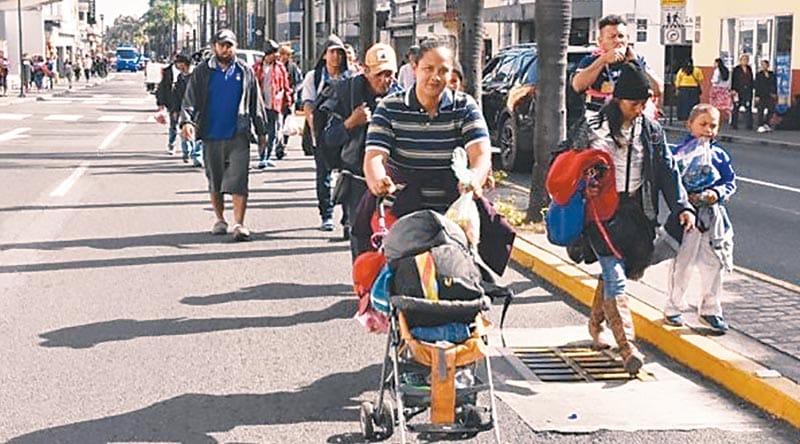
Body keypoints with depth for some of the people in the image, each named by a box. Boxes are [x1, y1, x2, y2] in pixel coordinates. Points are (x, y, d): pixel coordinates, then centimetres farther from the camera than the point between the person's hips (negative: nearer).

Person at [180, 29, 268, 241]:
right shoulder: (202, 72, 5)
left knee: (238, 180, -10)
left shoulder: (246, 72, 8)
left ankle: (239, 223, -12)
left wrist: (262, 131, 15)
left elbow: (256, 103, 14)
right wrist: (187, 121, -18)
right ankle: (220, 219, 25)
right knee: (214, 181, 11)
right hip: (211, 136, 1)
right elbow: (190, 100, 0)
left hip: (238, 136, -1)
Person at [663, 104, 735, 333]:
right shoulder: (679, 152, -5)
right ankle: (673, 307, 17)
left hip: (713, 215, 4)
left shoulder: (720, 155, 7)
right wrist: (685, 198, -20)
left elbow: (730, 182, 8)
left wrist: (717, 193, -12)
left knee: (713, 263, 8)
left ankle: (709, 310, 21)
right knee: (681, 262, 2)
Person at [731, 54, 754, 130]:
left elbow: (751, 81, 16)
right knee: (736, 108, -1)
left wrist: (751, 90, 10)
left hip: (747, 92, 4)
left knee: (748, 108, 0)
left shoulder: (749, 69, 13)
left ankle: (749, 125, 1)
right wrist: (733, 90, -12)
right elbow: (733, 80, -3)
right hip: (738, 91, -4)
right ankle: (734, 124, 5)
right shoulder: (736, 69, 0)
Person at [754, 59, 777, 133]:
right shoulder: (759, 74, 3)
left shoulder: (772, 74, 11)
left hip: (770, 95, 3)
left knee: (771, 110, -3)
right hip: (761, 95, -3)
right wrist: (757, 96, -7)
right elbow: (757, 86, -1)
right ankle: (760, 126, 0)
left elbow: (775, 85, 13)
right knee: (761, 111, -4)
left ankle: (766, 124, 13)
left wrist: (775, 94, 4)